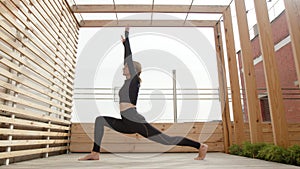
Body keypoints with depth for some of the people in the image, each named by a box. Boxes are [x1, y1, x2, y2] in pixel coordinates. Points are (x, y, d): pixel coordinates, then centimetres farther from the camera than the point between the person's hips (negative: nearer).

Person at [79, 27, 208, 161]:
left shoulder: (134, 79, -3)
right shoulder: (129, 81, 17)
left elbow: (129, 57, -1)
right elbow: (127, 59, 25)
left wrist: (127, 35, 7)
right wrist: (124, 43, 32)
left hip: (136, 122, -9)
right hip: (127, 124, 9)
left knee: (167, 140, -4)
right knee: (100, 120, 10)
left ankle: (200, 146, 9)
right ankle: (95, 153, 9)